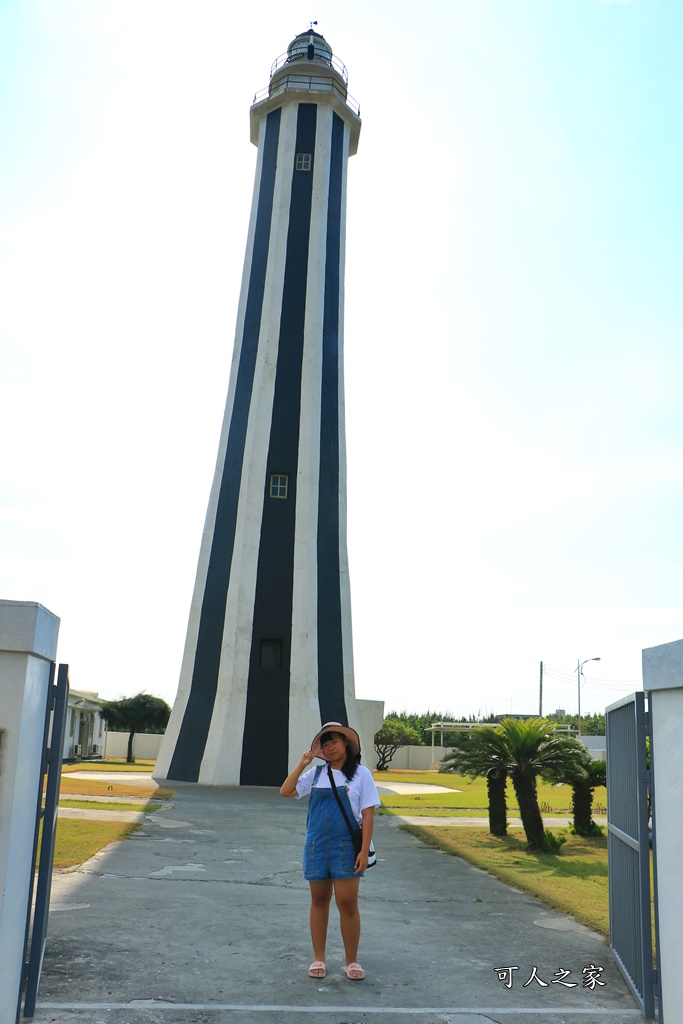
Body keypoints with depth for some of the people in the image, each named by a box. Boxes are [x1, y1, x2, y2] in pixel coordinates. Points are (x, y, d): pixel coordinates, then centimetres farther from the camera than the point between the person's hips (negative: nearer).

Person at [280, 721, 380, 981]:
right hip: (316, 845, 3)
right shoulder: (316, 774, 6)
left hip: (346, 847, -3)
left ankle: (352, 961, 13)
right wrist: (302, 764, -6)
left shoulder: (360, 774, -3)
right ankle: (318, 959, 24)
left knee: (347, 903, -3)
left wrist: (364, 851, -11)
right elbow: (285, 791, -1)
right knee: (319, 901, 11)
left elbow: (368, 815, -5)